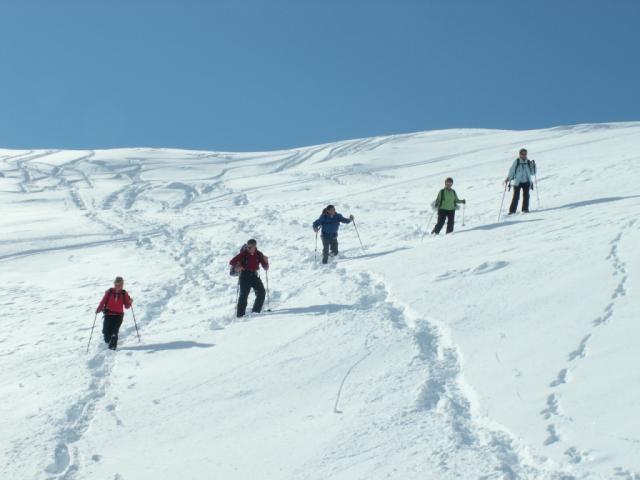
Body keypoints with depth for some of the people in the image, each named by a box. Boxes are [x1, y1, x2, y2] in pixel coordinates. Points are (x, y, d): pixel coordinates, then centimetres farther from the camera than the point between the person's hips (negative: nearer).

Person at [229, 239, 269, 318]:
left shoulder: (259, 254, 2)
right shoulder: (244, 254, -5)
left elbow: (266, 268, 3)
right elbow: (232, 262, -4)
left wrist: (266, 261, -17)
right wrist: (237, 266, -24)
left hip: (254, 276, 3)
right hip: (245, 275, -3)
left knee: (261, 292, -9)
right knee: (244, 294, -12)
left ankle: (256, 311, 2)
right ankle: (240, 314, -11)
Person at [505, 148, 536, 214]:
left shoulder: (528, 162, 6)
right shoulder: (517, 162, -2)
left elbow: (532, 173, 8)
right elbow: (512, 171, -2)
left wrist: (533, 165, -6)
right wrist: (508, 178, -11)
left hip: (526, 182, 3)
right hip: (517, 182, -3)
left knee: (526, 195, -4)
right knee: (516, 196, -6)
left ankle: (525, 209, 5)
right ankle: (512, 210, -2)